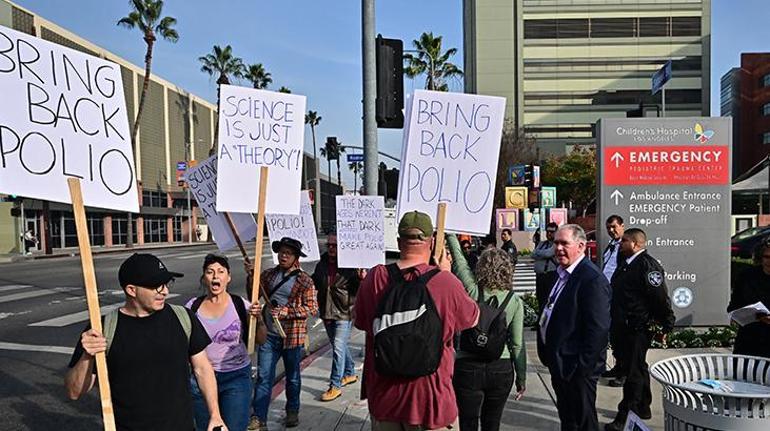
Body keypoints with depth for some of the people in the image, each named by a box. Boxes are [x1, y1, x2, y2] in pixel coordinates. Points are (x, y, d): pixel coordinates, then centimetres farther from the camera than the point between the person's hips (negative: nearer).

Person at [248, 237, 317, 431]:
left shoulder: (304, 280, -9)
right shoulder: (269, 274, 3)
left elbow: (312, 309, -11)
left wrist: (286, 311, -19)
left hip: (293, 336, -2)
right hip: (269, 334, 2)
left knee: (292, 376, 16)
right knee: (263, 377, 0)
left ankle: (292, 412, 35)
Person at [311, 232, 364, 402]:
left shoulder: (350, 265, -13)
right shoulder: (321, 264, 5)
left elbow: (360, 289, -11)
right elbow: (314, 283, 20)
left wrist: (362, 279, -32)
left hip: (343, 313, -7)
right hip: (326, 312, 7)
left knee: (338, 348, -7)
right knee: (340, 345, 21)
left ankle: (335, 386, 3)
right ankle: (350, 373, 41)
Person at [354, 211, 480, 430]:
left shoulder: (374, 278, -9)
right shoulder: (445, 281, -19)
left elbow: (361, 323, 7)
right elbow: (473, 319, 1)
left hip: (382, 396, 3)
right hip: (430, 396, -3)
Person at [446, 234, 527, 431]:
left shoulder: (472, 292, -10)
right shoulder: (515, 302, -5)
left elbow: (459, 261, 3)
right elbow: (517, 344, -2)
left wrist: (449, 234, 16)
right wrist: (521, 378, 7)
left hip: (468, 368, -2)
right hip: (501, 369, 2)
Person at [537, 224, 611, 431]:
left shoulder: (593, 279, -21)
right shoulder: (563, 273, 9)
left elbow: (598, 328, -24)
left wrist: (582, 366, -22)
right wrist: (549, 356, 14)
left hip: (577, 368, -9)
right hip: (559, 363, 9)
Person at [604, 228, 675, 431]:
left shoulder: (648, 266, -17)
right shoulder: (625, 264, 13)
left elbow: (661, 298, -18)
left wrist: (666, 326, -15)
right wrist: (614, 322, 23)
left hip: (637, 329, -10)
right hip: (624, 327, 10)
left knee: (634, 372, -3)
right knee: (638, 369, 20)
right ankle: (643, 408, 34)